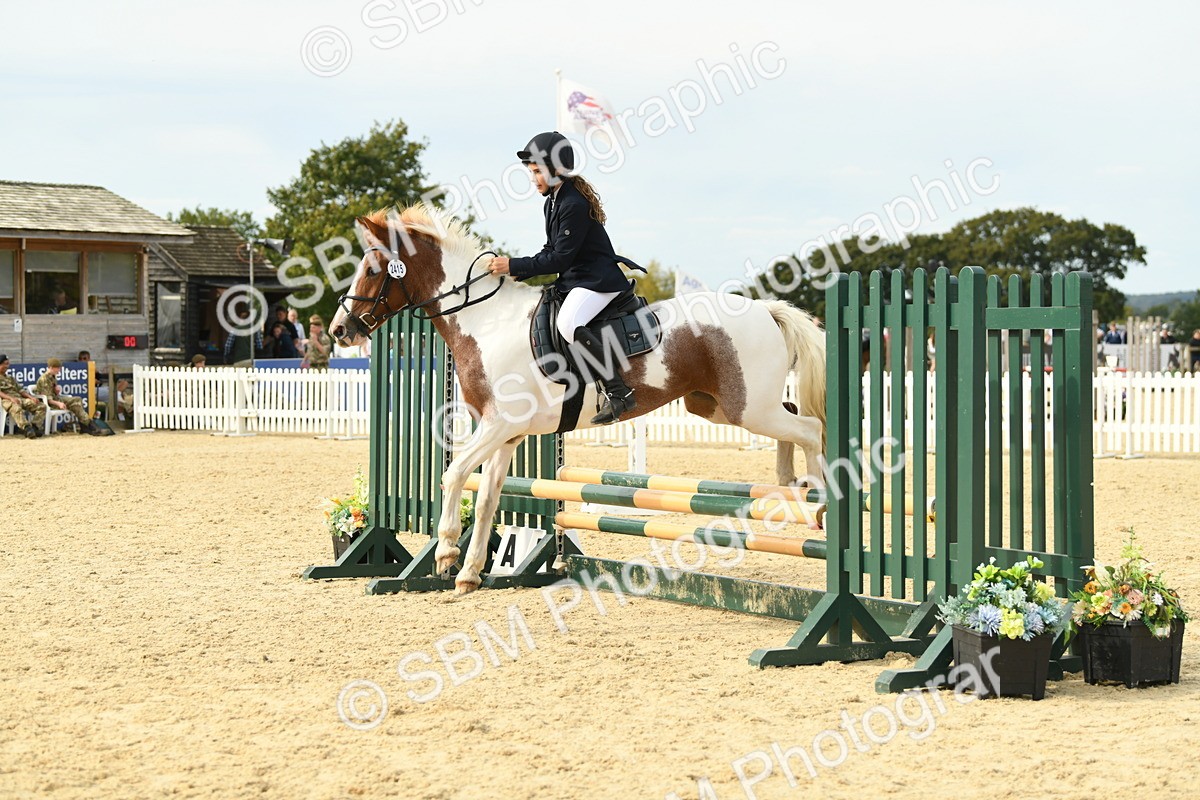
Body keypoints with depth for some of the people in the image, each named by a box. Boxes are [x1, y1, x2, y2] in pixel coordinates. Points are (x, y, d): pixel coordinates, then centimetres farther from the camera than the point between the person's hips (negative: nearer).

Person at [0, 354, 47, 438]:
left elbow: (20, 390, 23)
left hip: (20, 399, 8)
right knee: (16, 408, -43)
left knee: (41, 406, -11)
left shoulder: (11, 378, 33)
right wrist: (10, 398, -25)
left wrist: (31, 397, 3)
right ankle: (26, 429, -56)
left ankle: (35, 428, -24)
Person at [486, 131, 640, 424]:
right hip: (573, 280, 12)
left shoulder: (574, 204, -19)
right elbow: (552, 251, 18)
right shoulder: (552, 202, 13)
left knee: (568, 324, -34)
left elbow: (560, 258, -21)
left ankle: (619, 392, -31)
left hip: (598, 279, -12)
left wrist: (514, 266, -18)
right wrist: (519, 273, 3)